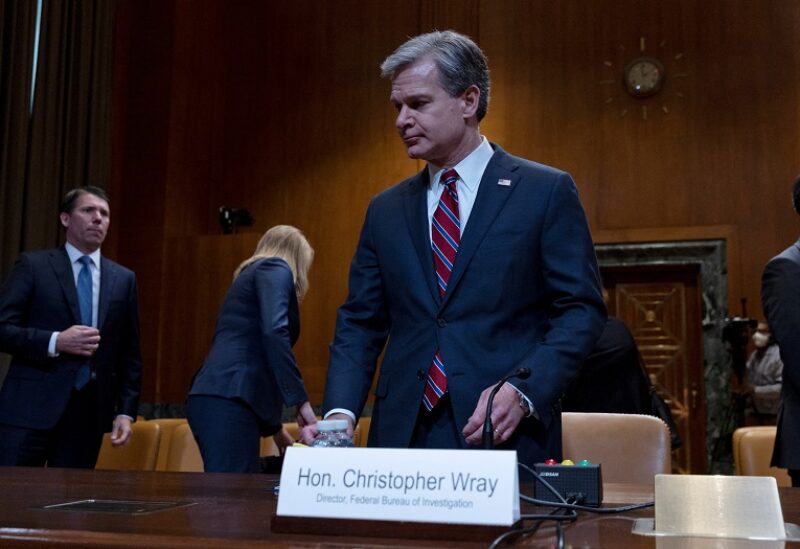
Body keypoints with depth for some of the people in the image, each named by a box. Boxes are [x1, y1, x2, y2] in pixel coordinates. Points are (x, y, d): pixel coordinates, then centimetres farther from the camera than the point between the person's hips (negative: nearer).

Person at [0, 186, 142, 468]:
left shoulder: (123, 279, 12)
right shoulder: (33, 265, 3)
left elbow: (129, 353, 12)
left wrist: (126, 411, 5)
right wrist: (55, 341, -17)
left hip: (88, 411, 3)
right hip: (31, 406, -3)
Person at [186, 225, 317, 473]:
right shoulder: (276, 269, 4)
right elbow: (274, 331, -16)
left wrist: (276, 429, 37)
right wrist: (301, 400, -16)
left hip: (213, 397, 9)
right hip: (228, 399, -9)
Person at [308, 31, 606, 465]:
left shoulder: (547, 192, -1)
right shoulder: (386, 210, 11)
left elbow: (581, 310, -4)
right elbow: (360, 322, 9)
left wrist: (523, 391, -18)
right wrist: (341, 412, -6)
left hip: (508, 436, -3)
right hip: (403, 435, 3)